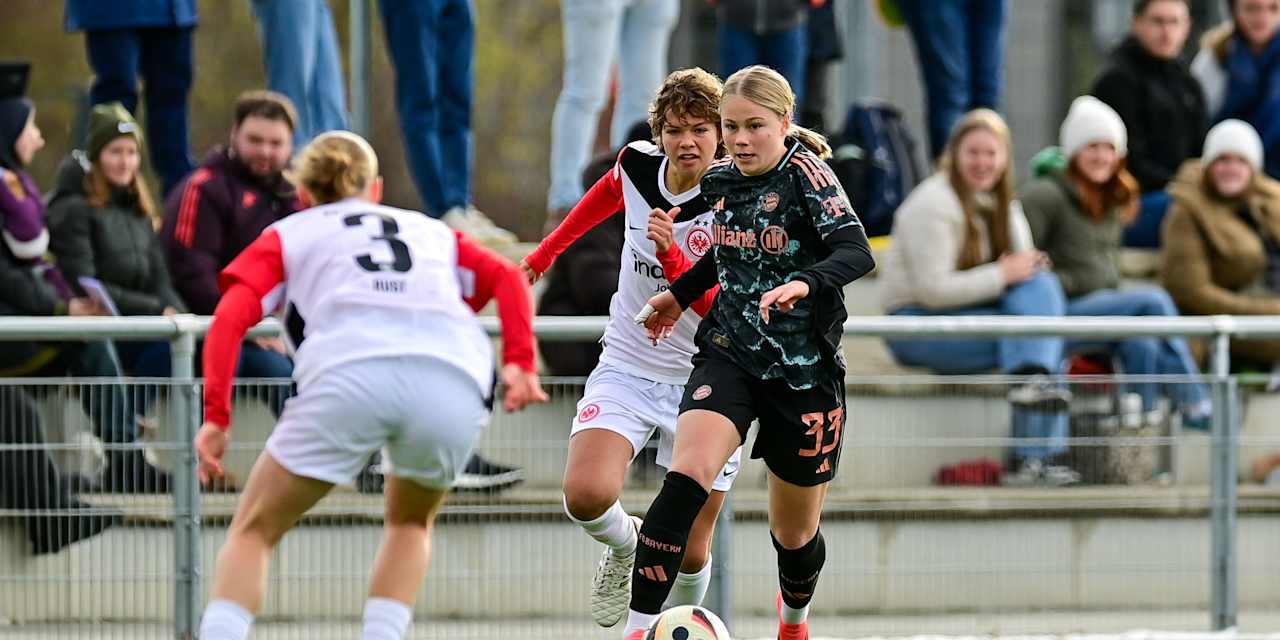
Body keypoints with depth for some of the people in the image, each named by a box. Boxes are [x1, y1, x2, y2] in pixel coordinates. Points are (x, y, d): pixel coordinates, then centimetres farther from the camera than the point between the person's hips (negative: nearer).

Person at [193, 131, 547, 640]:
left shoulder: (287, 235, 28)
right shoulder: (430, 231, 35)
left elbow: (230, 317, 11)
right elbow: (506, 278, 18)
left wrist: (215, 417, 6)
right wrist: (519, 363, 8)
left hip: (348, 374, -2)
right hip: (455, 383, 2)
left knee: (254, 530, 13)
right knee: (411, 521, 30)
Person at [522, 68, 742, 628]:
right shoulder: (636, 166, -6)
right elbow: (598, 201, 20)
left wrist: (670, 253, -35)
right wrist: (543, 256, 30)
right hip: (627, 368, 2)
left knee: (691, 553, -1)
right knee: (587, 496, -23)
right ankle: (625, 547, 12)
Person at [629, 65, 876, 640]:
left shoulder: (804, 172, -13)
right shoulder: (720, 180, 3)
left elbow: (856, 252, -28)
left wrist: (804, 284, -46)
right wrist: (678, 296, 23)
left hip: (804, 371, -3)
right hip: (729, 355, 3)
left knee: (795, 534, 12)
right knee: (687, 477, -27)